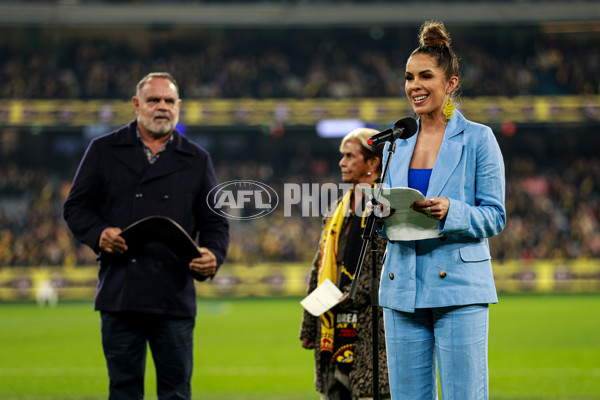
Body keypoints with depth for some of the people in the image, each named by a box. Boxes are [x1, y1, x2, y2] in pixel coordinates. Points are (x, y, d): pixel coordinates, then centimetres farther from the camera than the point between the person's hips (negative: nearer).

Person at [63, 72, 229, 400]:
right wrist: (98, 234, -10)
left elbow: (215, 222, 13)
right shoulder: (104, 150, 10)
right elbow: (76, 206, 10)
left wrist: (213, 256, -8)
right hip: (120, 295, 0)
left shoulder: (197, 160, 14)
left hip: (175, 298, 1)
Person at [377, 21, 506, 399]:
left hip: (459, 287, -5)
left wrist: (450, 212, -21)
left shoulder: (478, 139, 0)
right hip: (402, 288, 5)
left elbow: (495, 217, -3)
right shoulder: (397, 143, 14)